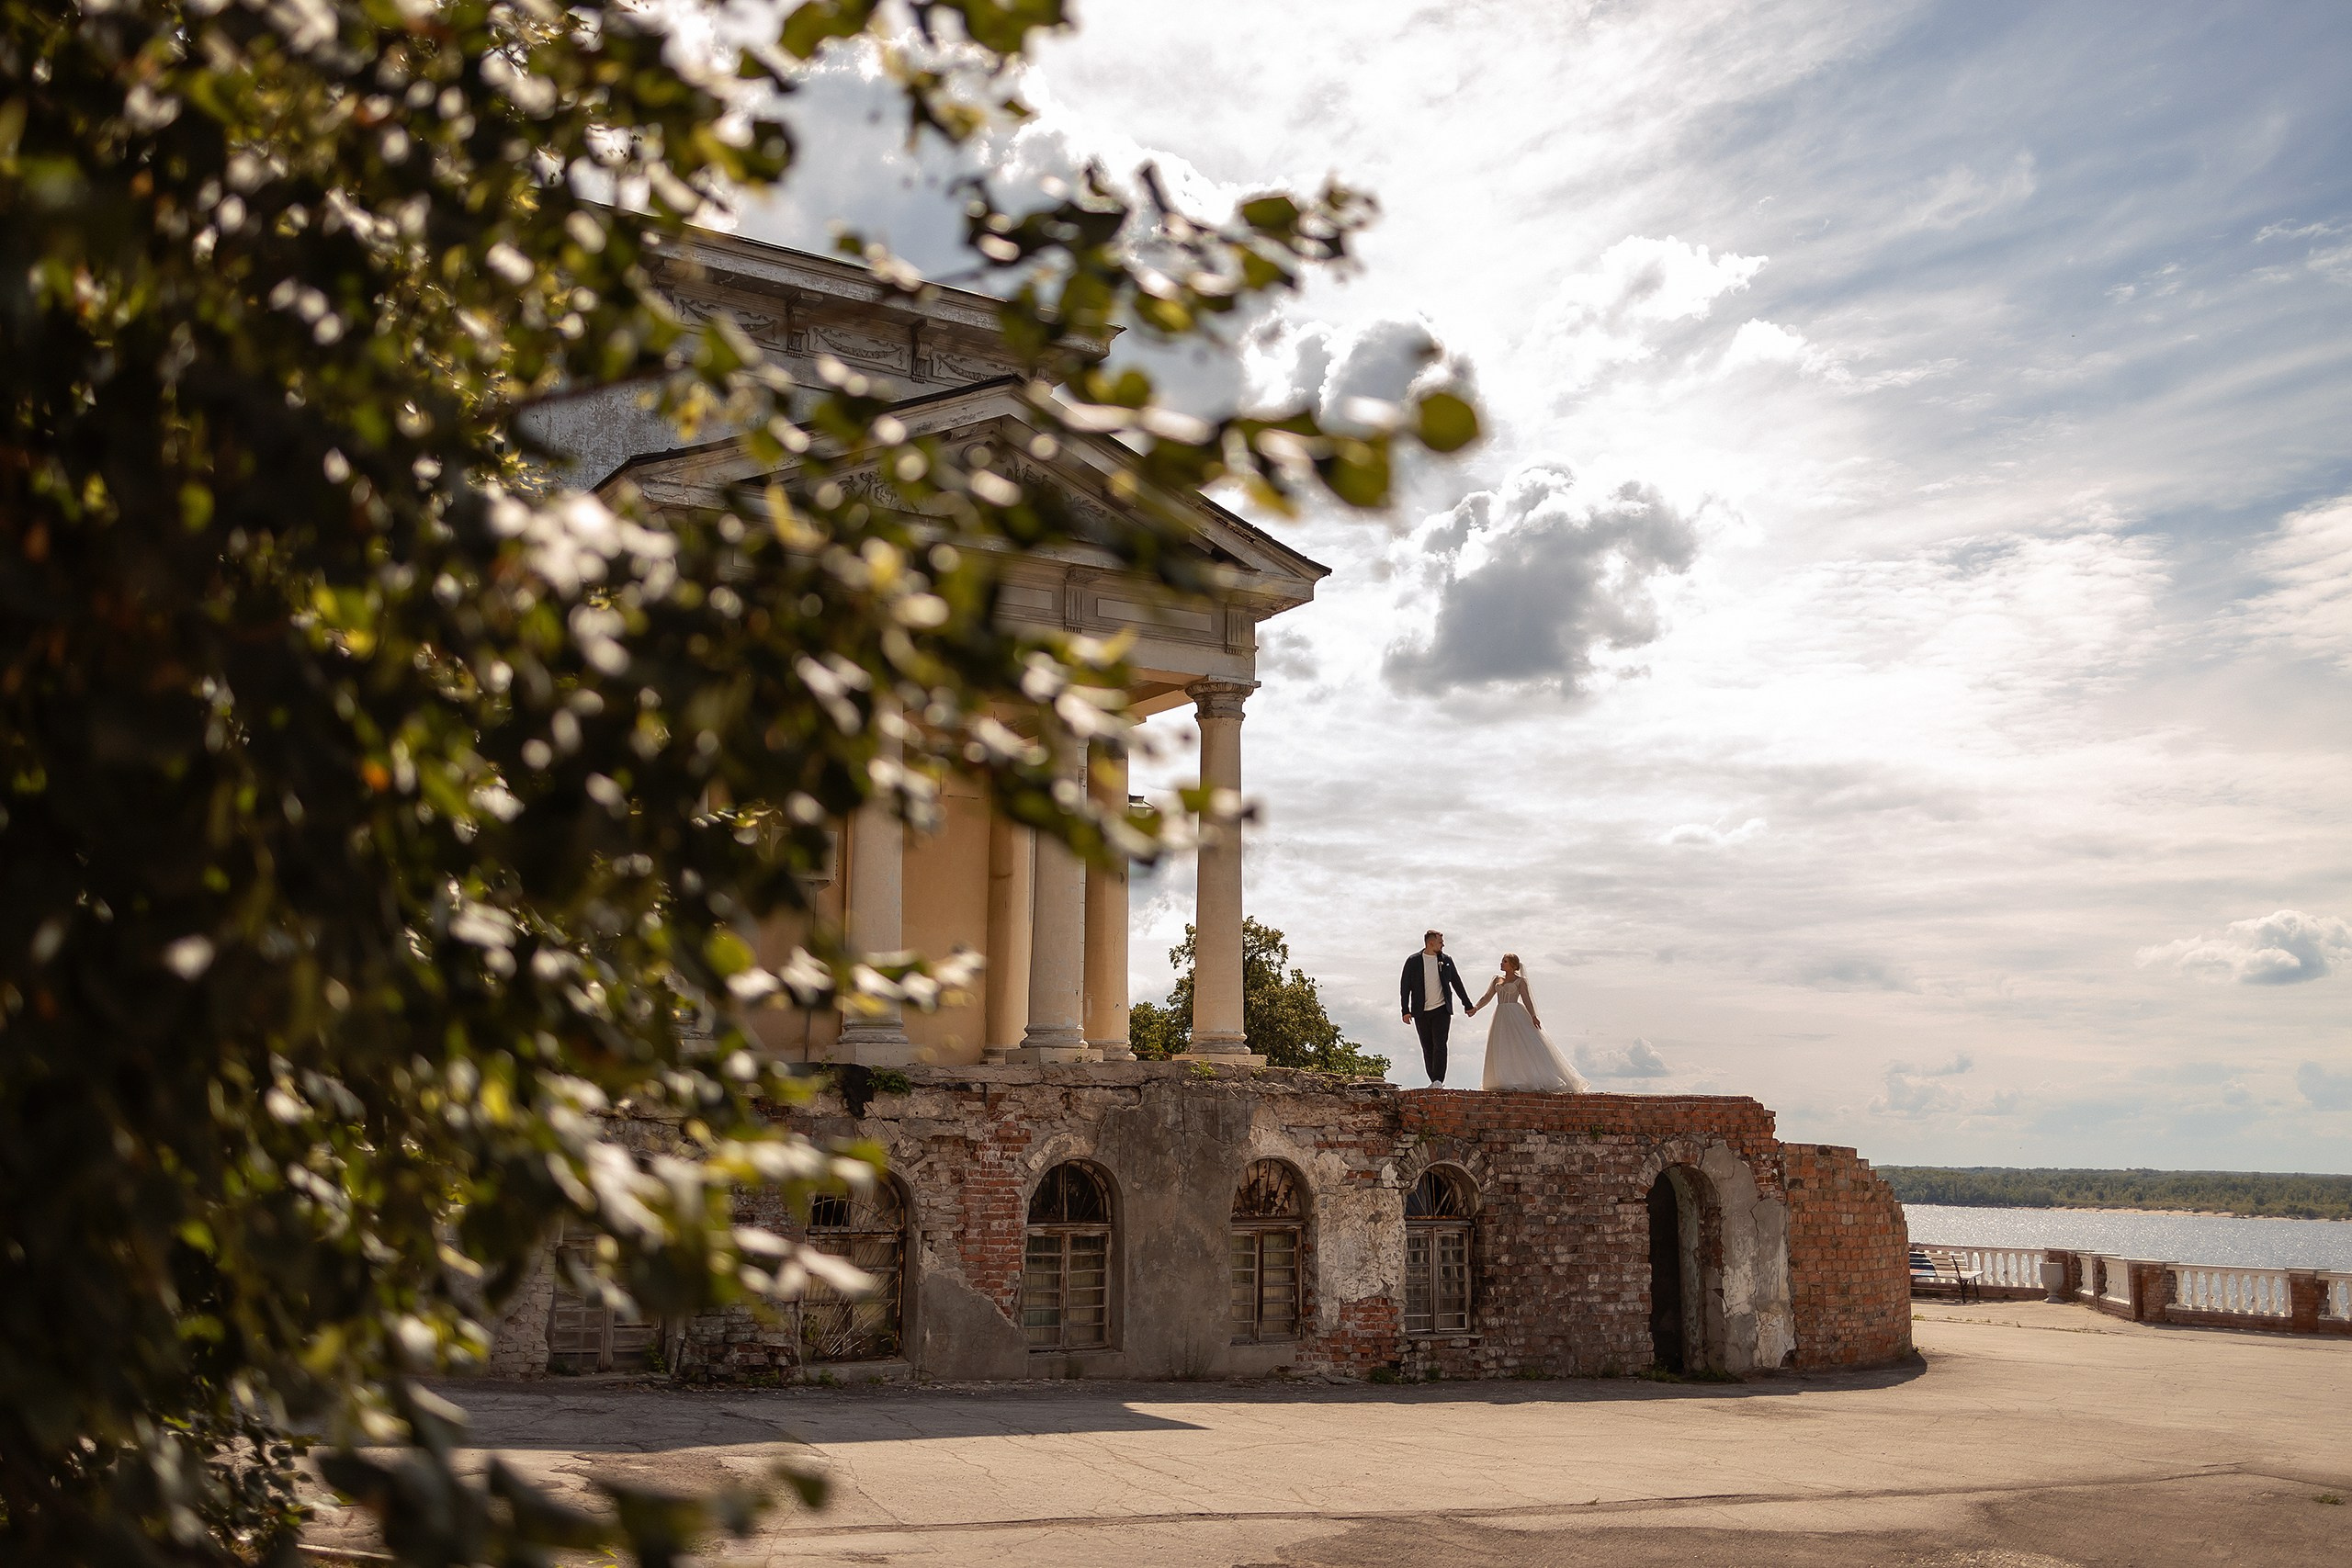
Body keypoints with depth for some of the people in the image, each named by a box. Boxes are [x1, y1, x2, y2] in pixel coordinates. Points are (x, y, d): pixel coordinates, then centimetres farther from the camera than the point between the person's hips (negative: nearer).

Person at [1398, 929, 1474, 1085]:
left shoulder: (1446, 960, 7)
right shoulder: (1413, 961, 1)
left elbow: (1457, 983, 16)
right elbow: (1405, 986, 1)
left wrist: (1468, 1005, 19)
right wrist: (1405, 1010, -6)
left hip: (1441, 1009, 0)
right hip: (1421, 1012, 0)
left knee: (1440, 1045, -12)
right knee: (1427, 1048, 4)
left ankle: (1438, 1080, -14)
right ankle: (1434, 1082, 11)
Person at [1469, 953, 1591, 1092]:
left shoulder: (1520, 980, 3)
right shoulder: (1497, 979, 16)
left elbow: (1526, 999, -6)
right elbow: (1487, 997, 11)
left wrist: (1533, 1016, -20)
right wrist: (1475, 1008, -5)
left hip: (1516, 1017, -5)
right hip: (1501, 1018, 5)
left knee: (1524, 1047, -12)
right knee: (1501, 1051, 0)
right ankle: (1508, 1082, 0)